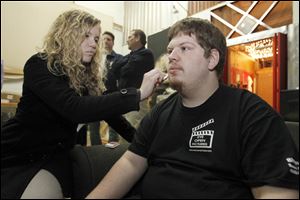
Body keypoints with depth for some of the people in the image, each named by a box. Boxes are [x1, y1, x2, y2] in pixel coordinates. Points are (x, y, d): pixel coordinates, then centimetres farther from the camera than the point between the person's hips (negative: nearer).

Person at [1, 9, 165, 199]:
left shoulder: (87, 75, 2)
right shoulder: (40, 65, -18)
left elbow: (105, 108, 5)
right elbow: (75, 109, -34)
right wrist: (139, 93, -38)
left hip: (55, 156, 6)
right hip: (18, 156, -5)